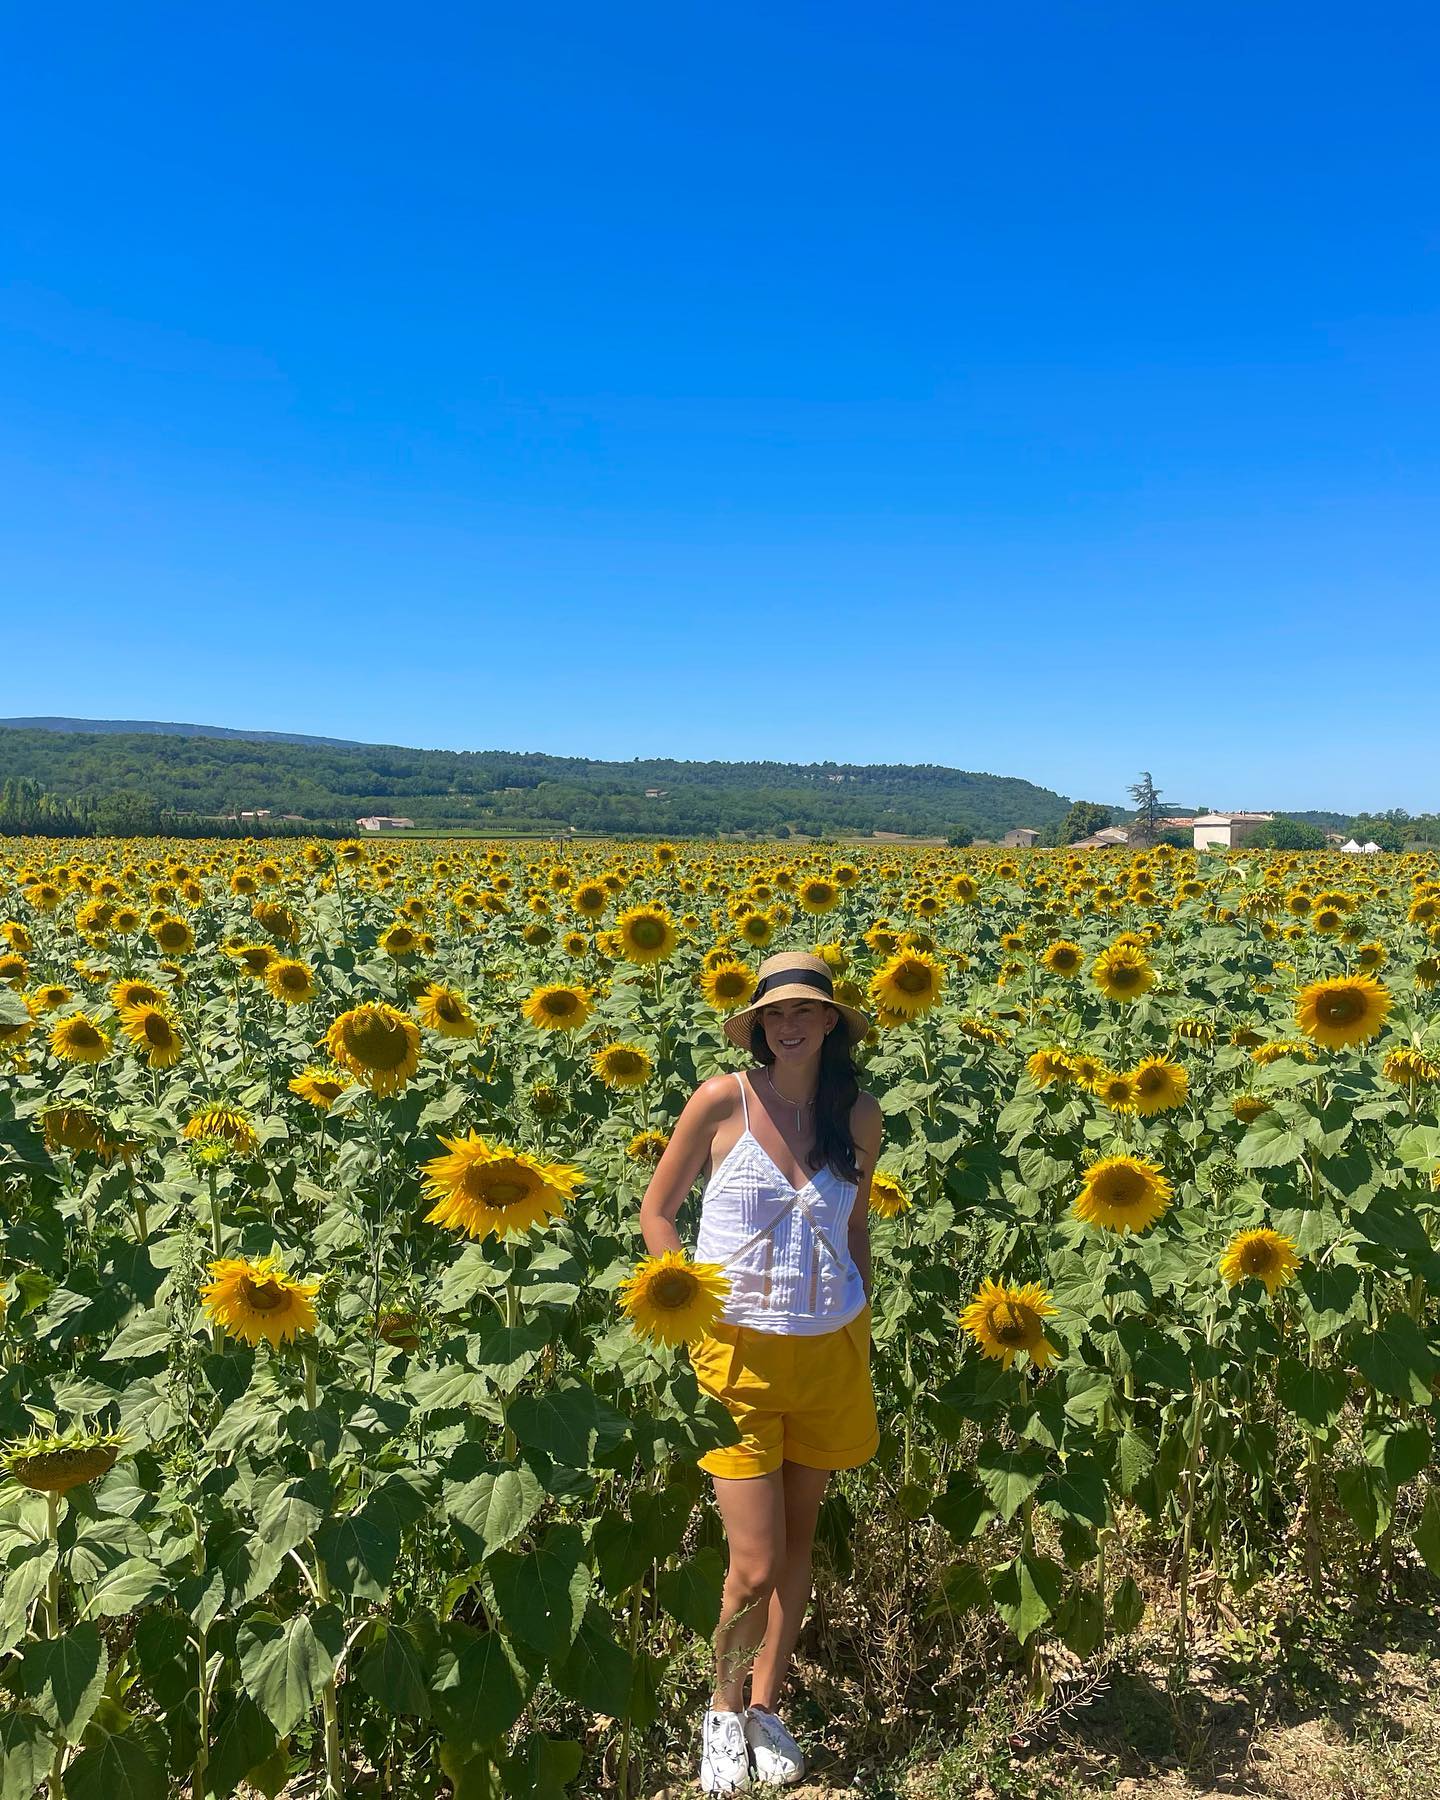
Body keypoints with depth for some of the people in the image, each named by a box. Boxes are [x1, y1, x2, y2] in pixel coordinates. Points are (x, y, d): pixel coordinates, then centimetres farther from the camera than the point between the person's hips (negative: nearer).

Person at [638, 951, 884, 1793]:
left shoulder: (861, 1118, -2)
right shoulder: (722, 1099, -12)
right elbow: (656, 1209, -1)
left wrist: (862, 1336, 10)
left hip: (830, 1352, 3)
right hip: (739, 1351, -3)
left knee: (799, 1541, 16)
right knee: (755, 1566, -2)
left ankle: (767, 1705, 39)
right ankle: (724, 1707, 28)